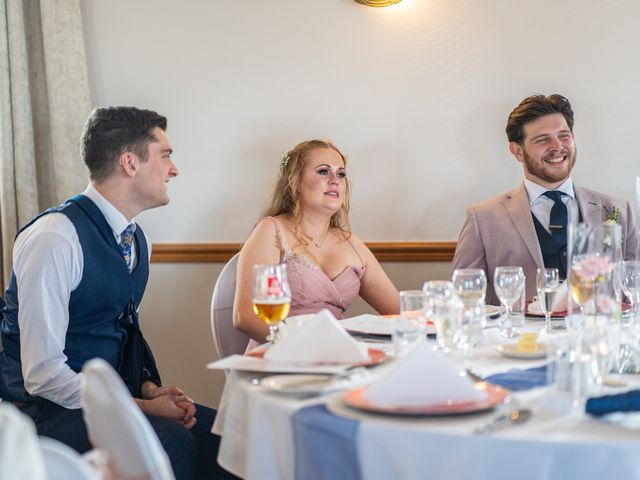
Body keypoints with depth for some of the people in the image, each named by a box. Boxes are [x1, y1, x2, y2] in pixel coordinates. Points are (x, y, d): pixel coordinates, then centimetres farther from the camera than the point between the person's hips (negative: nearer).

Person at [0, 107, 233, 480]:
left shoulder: (137, 240, 9)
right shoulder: (55, 239, -19)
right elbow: (42, 374, -21)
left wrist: (149, 386, -1)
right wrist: (143, 407, -19)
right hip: (50, 407, -8)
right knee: (171, 443, -29)